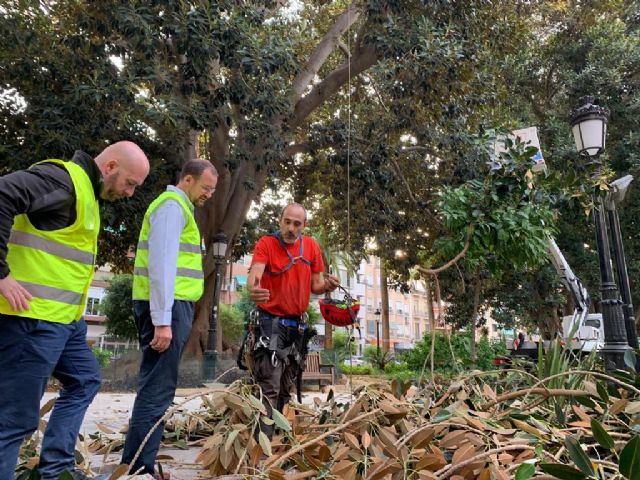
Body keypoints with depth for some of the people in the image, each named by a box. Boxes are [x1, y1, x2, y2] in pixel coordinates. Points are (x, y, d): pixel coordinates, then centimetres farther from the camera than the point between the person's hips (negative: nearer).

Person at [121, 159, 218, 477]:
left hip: (171, 306, 10)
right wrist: (162, 320, -22)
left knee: (156, 387, 12)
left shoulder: (178, 207, 23)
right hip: (167, 307, -10)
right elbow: (161, 264, -18)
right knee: (157, 389, -7)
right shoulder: (172, 205, -8)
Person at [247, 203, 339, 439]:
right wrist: (253, 288, -51)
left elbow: (315, 285, 8)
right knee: (269, 386, -9)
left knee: (286, 387, 14)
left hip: (297, 324, 5)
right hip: (271, 322, -5)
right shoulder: (266, 244, -11)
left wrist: (326, 286, -15)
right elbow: (255, 274, -28)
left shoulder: (311, 246, 2)